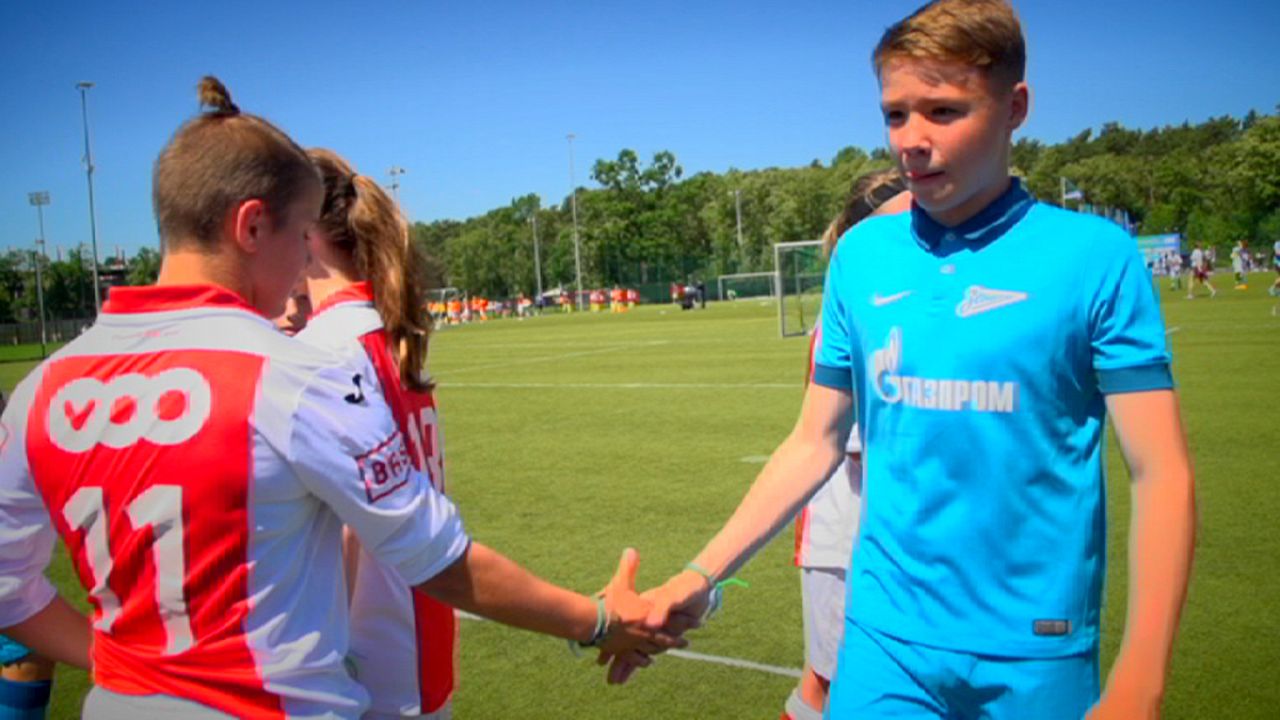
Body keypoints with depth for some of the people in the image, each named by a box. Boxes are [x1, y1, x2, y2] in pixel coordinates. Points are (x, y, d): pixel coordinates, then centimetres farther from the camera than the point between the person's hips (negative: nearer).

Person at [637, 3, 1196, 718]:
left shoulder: (1095, 255, -9)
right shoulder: (861, 255, 1)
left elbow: (1162, 474, -10)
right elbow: (815, 444, 6)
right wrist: (701, 577, 1)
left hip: (1037, 653, -2)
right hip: (884, 639, 2)